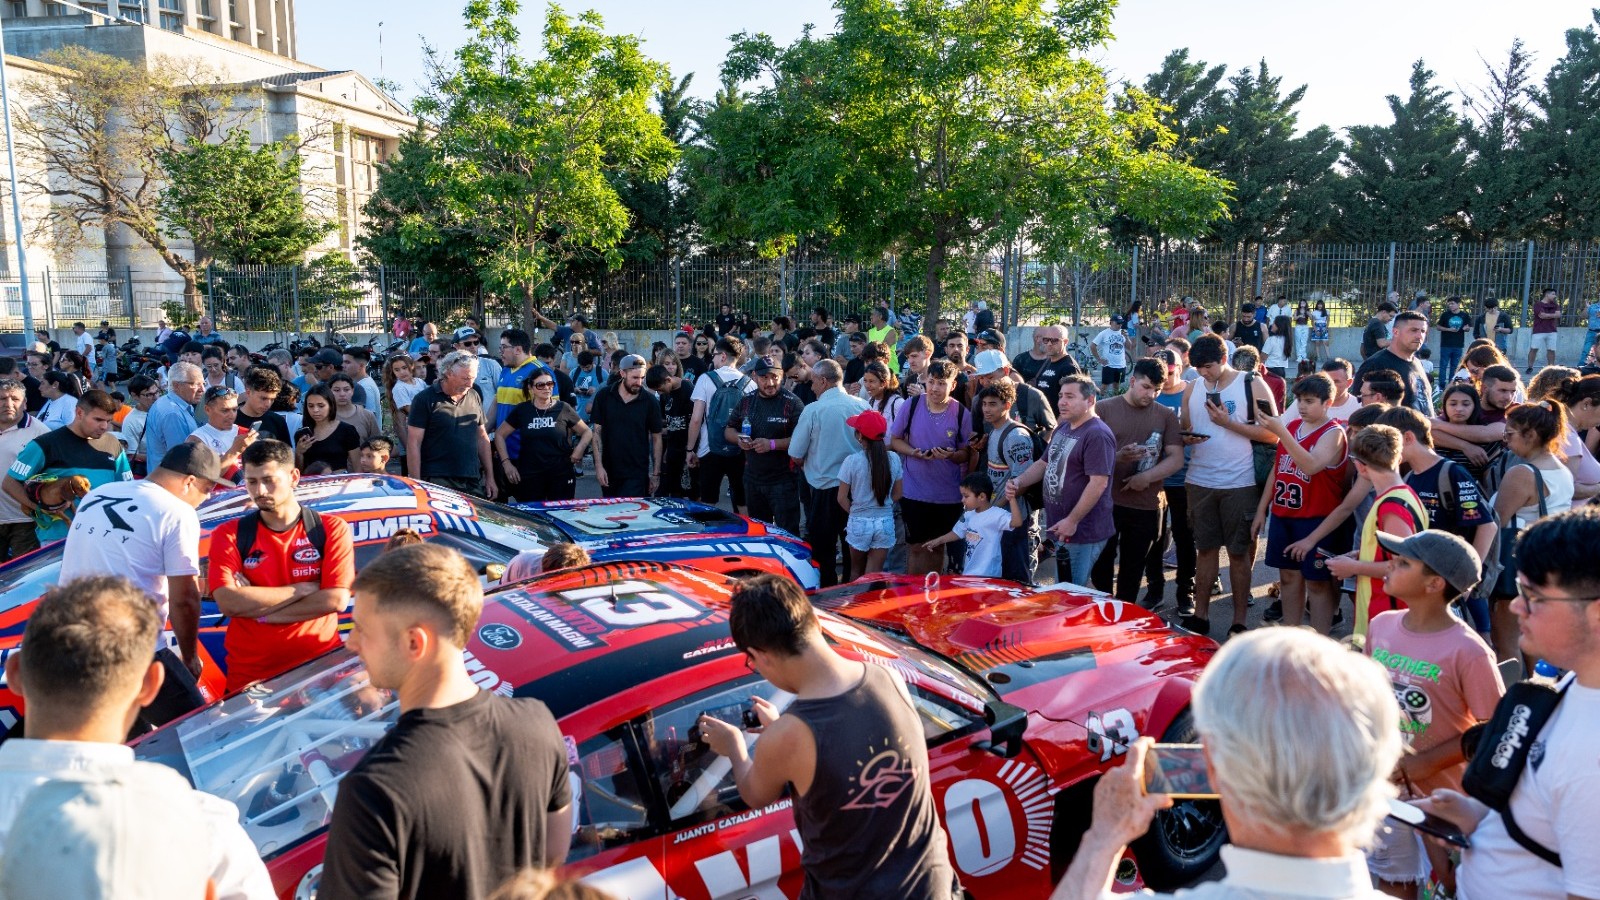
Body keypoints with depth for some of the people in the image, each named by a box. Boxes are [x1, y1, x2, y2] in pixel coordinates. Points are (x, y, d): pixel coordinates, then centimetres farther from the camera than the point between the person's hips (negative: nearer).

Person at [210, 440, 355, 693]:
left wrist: (258, 609, -11)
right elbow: (227, 603, -13)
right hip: (249, 675, 1)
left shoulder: (331, 529, -1)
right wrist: (303, 589, -11)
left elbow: (336, 600, -12)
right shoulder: (229, 535, 1)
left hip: (319, 665, -1)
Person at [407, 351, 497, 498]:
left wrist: (490, 477, 12)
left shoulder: (474, 397, 11)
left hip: (474, 482, 5)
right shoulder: (425, 399, -4)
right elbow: (413, 443, -6)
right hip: (438, 481, -5)